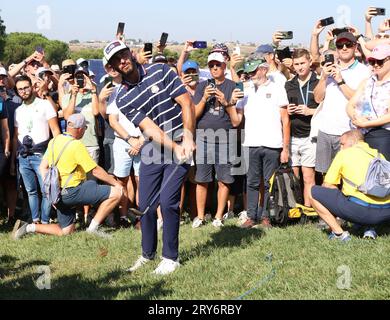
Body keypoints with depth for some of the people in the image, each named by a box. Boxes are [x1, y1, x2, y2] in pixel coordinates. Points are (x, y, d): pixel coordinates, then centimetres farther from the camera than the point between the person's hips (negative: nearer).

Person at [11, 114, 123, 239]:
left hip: (59, 194, 9)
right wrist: (115, 183, 2)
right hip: (72, 191, -9)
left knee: (65, 231, 19)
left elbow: (42, 167, 13)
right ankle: (93, 227, -6)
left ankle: (29, 227, 6)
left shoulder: (54, 141, 9)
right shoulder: (77, 145, -14)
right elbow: (96, 170, -10)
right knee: (116, 193, -9)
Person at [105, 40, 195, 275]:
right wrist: (174, 148, -25)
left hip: (181, 146, -3)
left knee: (167, 201, -11)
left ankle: (171, 257, 4)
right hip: (153, 149, 3)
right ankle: (148, 253, 27)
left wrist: (188, 137, -18)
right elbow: (149, 128, -13)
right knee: (146, 204, 5)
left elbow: (187, 103, -8)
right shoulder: (123, 98, -4)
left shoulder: (160, 71, -6)